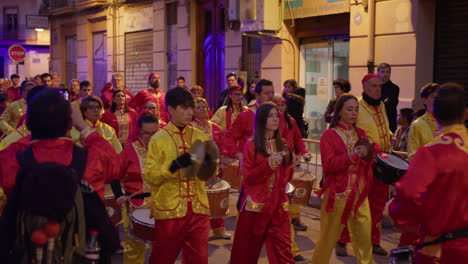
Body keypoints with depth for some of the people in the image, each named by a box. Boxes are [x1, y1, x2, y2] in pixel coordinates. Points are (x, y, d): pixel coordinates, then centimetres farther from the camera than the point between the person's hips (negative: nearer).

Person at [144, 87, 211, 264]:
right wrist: (173, 166, -23)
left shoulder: (200, 137, 6)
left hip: (198, 209, 3)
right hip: (169, 210, -3)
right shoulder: (158, 139, -4)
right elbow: (149, 176, -9)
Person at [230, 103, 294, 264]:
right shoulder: (251, 145, -5)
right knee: (248, 250, 7)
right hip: (256, 203, -3)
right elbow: (248, 178, -9)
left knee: (283, 250, 1)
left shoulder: (282, 145, 9)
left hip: (279, 204, 3)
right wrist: (268, 164, -18)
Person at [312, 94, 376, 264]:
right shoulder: (329, 135, -5)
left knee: (364, 238, 3)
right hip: (338, 193, -4)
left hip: (359, 194, 4)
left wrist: (368, 154, -5)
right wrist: (353, 156, -21)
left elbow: (368, 162, 16)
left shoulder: (360, 133, 10)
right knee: (328, 237, 5)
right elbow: (328, 165, -14)